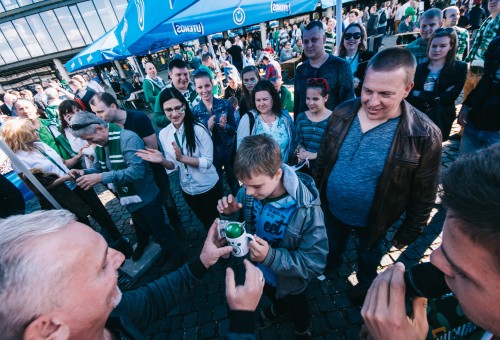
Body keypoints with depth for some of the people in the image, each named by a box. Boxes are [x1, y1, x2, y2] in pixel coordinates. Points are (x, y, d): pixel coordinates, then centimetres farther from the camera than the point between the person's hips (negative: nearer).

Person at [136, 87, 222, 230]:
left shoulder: (199, 129, -21)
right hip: (187, 190, 5)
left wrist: (182, 158, -33)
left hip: (209, 187, -4)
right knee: (205, 222, 28)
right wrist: (162, 161, -23)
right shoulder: (163, 134, -7)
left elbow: (208, 162, -21)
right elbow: (174, 166, -3)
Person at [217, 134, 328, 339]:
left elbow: (315, 265, -31)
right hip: (259, 270, 4)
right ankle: (278, 308, 73)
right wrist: (229, 213, -31)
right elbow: (239, 223, -9)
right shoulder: (249, 192, -26)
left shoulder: (307, 211, -40)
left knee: (296, 308, 31)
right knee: (272, 295, 37)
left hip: (290, 283, -3)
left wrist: (271, 256, -44)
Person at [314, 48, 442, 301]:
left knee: (369, 255, 30)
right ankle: (331, 262, 65)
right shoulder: (342, 113, -15)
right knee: (332, 245, 31)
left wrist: (408, 233, -4)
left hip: (373, 221, -2)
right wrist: (315, 192, 5)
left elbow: (423, 196, -13)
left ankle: (366, 282, 62)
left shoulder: (424, 135, -24)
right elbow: (322, 159, -3)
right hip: (330, 209, 3)